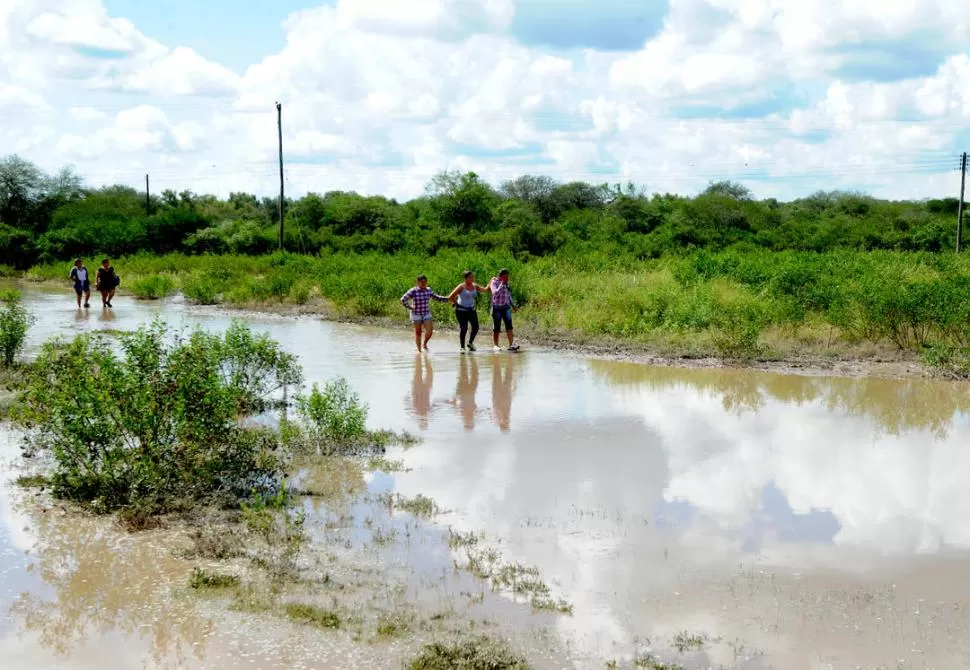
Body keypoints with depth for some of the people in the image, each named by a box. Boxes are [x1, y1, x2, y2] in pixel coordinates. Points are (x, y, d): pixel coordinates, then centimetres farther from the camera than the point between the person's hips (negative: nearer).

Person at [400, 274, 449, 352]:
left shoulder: (428, 291, 3)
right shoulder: (413, 291, -12)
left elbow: (437, 298, 16)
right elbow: (403, 300, -15)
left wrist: (448, 299, 9)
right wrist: (409, 308, -12)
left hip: (427, 314, 3)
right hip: (416, 315, -3)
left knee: (429, 330, -13)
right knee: (418, 333, 2)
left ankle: (425, 344, 14)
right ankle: (419, 350, 15)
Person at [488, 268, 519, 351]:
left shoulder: (506, 282, 9)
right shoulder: (494, 282, -8)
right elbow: (495, 293, -24)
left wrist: (513, 305, 19)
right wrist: (502, 284, -23)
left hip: (506, 307, 5)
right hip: (496, 307, -5)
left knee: (509, 325, -9)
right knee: (496, 328, 1)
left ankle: (511, 345, -17)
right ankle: (496, 345, 12)